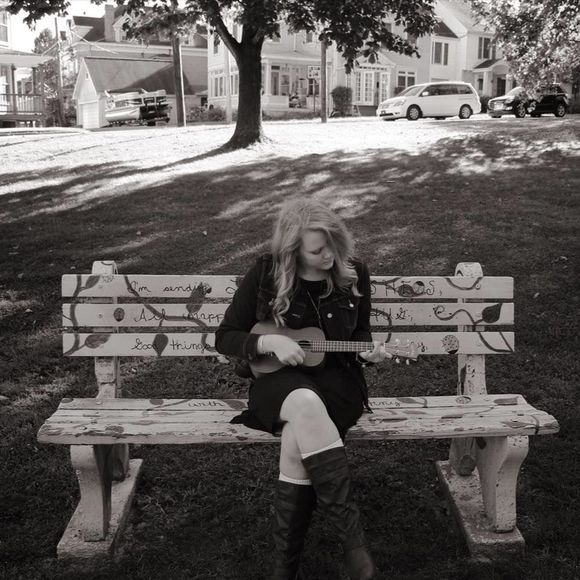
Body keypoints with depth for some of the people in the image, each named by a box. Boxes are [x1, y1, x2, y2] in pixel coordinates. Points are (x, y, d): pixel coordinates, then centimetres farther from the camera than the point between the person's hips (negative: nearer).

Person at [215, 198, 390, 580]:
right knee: (306, 406, -40)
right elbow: (225, 337, -1)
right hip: (280, 379, -1)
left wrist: (368, 350, -9)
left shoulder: (354, 273, 0)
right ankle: (352, 538, -33)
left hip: (336, 378, 1)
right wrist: (270, 342, -18)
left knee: (297, 440, -34)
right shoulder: (266, 273, -5)